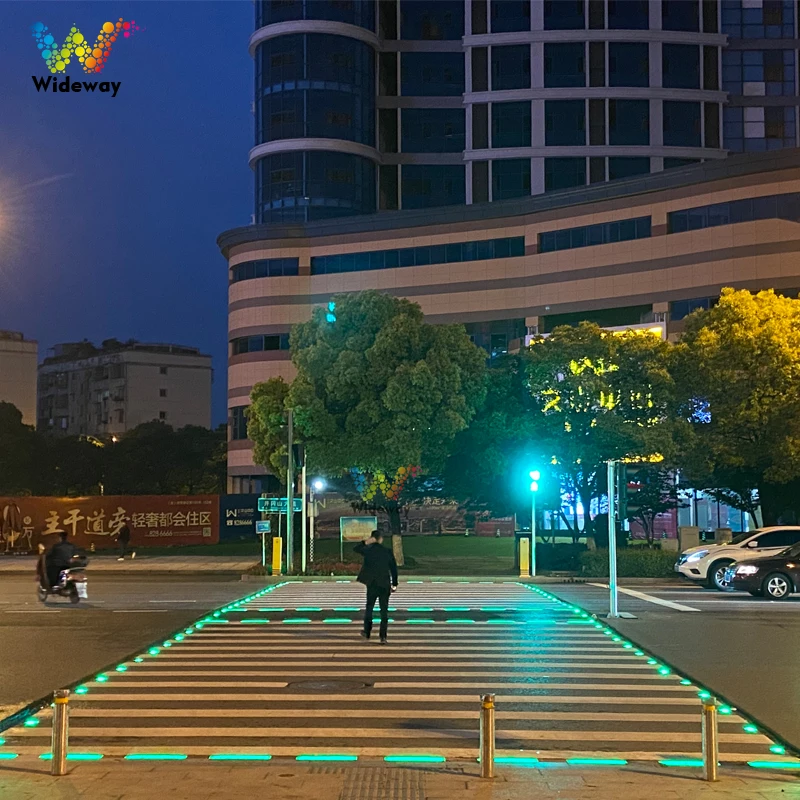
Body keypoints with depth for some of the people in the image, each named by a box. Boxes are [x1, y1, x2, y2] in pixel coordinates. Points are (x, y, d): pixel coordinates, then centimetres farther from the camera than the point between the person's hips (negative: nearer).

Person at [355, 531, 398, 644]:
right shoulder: (388, 552, -4)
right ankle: (383, 637, 0)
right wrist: (394, 584, 9)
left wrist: (365, 542, 0)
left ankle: (367, 632, 23)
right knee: (384, 611, 3)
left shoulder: (368, 550, -5)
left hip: (372, 584, 0)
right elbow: (394, 568, 0)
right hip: (385, 585, 0)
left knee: (369, 607, 17)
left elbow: (356, 549, 15)